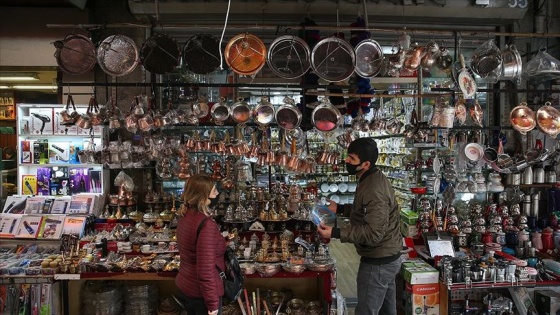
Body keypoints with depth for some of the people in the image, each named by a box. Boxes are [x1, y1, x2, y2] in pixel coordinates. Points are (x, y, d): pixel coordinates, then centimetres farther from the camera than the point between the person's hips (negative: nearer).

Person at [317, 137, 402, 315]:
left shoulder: (374, 190, -28)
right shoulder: (373, 179, 5)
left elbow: (374, 233, -30)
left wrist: (335, 233, -31)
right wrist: (340, 208, 8)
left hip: (378, 262, -10)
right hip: (388, 258, 10)